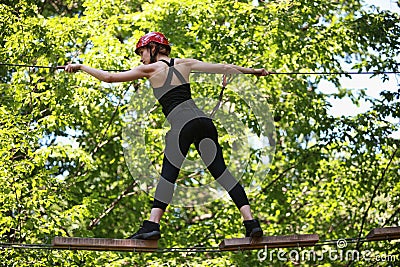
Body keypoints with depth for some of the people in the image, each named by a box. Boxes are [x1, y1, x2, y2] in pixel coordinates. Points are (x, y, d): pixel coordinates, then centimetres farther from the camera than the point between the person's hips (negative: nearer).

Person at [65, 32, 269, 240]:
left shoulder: (151, 69, 10)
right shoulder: (184, 64, 21)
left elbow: (109, 77, 9)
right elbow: (223, 68, 25)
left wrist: (80, 67, 21)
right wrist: (253, 70, 38)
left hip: (181, 124, -5)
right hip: (203, 120, 5)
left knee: (168, 174, -2)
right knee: (220, 171, 2)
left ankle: (152, 224, -12)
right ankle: (250, 221, -5)